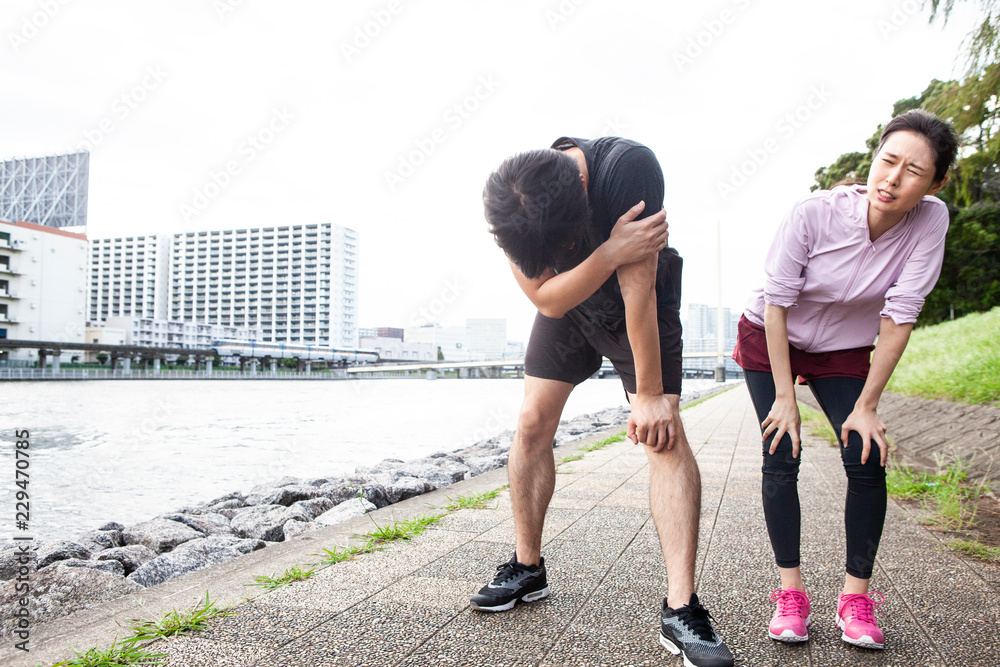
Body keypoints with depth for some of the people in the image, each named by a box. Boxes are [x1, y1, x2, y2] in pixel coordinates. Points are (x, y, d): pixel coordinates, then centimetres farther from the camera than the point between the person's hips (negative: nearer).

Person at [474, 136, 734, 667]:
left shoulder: (629, 166, -36)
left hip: (641, 304, -3)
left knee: (665, 434, -16)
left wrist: (650, 395, -24)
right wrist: (611, 252, -42)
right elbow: (547, 299, -25)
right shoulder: (509, 203, -24)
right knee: (532, 423, -4)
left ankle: (680, 609, -13)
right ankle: (527, 569, 14)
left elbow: (638, 287, -32)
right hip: (565, 301, 3)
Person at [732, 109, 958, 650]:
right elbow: (776, 303, -21)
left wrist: (867, 406, -18)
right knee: (781, 458, -10)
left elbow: (899, 318, -19)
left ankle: (856, 596, 4)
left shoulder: (930, 221, -21)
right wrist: (785, 397, -19)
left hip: (844, 349, 2)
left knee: (867, 459, -10)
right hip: (769, 339, -2)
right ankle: (790, 593, 1)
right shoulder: (814, 213, -28)